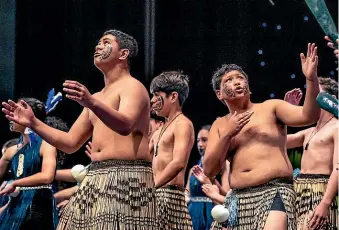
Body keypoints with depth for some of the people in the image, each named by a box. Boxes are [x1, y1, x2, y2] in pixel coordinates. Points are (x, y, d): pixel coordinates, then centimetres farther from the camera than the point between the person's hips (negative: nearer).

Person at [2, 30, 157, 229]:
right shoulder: (97, 97, 24)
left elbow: (125, 125, -23)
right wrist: (33, 123, 14)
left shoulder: (132, 87, -2)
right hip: (96, 179, 8)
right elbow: (71, 143, 23)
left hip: (127, 178, -8)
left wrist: (91, 103, -39)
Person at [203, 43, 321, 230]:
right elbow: (208, 171, 7)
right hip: (239, 199, 5)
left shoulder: (270, 108, 7)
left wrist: (311, 79, -21)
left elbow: (308, 116, -8)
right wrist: (227, 134, -2)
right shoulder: (219, 126, 15)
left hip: (275, 192, -5)